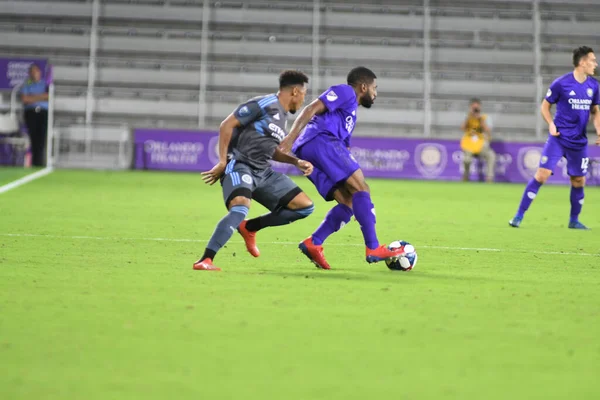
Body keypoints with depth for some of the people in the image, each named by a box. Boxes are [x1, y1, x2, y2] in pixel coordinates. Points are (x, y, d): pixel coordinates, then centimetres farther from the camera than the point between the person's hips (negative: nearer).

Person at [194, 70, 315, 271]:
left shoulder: (283, 117, 19)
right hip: (240, 166, -9)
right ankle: (205, 260, -32)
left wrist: (296, 162, 14)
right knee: (240, 208, -36)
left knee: (305, 206, 4)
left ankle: (250, 228, 12)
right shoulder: (265, 104, -9)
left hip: (263, 172, 9)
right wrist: (222, 162, -15)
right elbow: (227, 125, -12)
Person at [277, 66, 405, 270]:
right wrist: (291, 137, -20)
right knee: (361, 189, -13)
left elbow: (343, 149, 33)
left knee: (349, 202, 0)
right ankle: (373, 249, -20)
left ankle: (313, 244, -12)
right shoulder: (345, 92, 7)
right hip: (321, 140, -10)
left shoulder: (350, 114, 36)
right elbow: (312, 109, -7)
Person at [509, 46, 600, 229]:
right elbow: (545, 106, 2)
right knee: (542, 174, -12)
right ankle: (519, 216, -5)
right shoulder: (561, 83, -9)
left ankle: (574, 221, 27)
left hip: (579, 142, 5)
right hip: (558, 138, -5)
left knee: (578, 181, 9)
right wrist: (551, 124, -13)